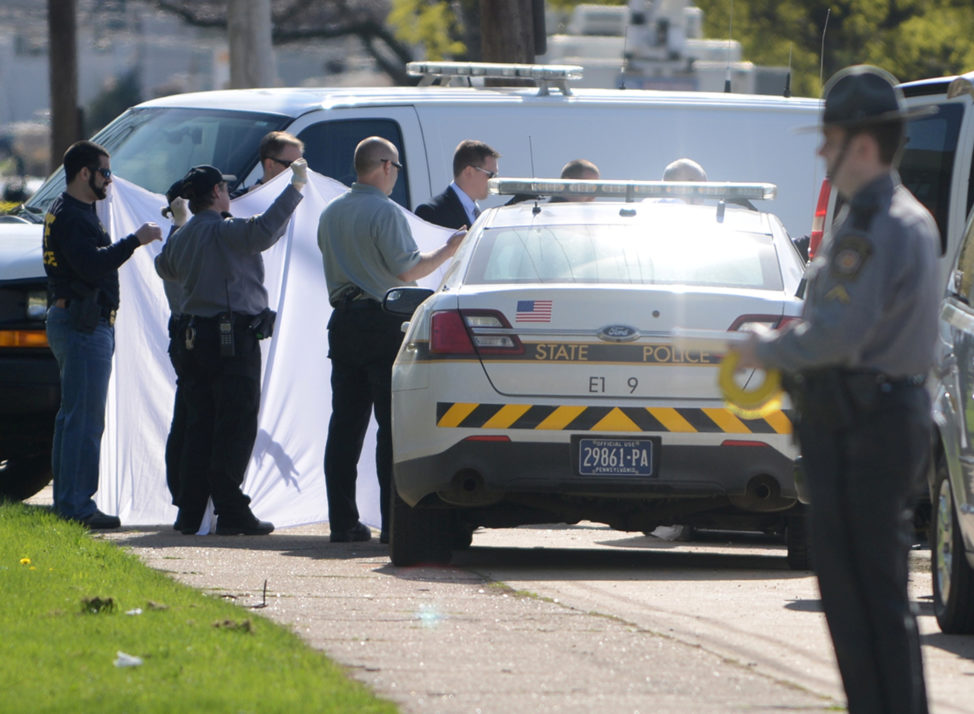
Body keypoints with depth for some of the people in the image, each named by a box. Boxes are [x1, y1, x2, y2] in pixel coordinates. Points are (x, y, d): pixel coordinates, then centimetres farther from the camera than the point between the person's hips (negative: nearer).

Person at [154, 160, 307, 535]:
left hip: (194, 336, 8)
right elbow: (264, 230, -30)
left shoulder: (180, 237, 14)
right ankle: (231, 511, -8)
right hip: (235, 337, -8)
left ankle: (190, 511, 10)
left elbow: (164, 267, 35)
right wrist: (295, 187, -22)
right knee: (235, 427, -6)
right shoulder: (225, 231, -12)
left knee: (199, 426, 11)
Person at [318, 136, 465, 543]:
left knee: (345, 424, 8)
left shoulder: (331, 214, 12)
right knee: (393, 425, -4)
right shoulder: (385, 211, -12)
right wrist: (447, 251, -1)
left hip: (343, 322, 7)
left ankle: (342, 521, 7)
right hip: (383, 323, -7)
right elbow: (407, 270, -14)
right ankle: (394, 521, -7)